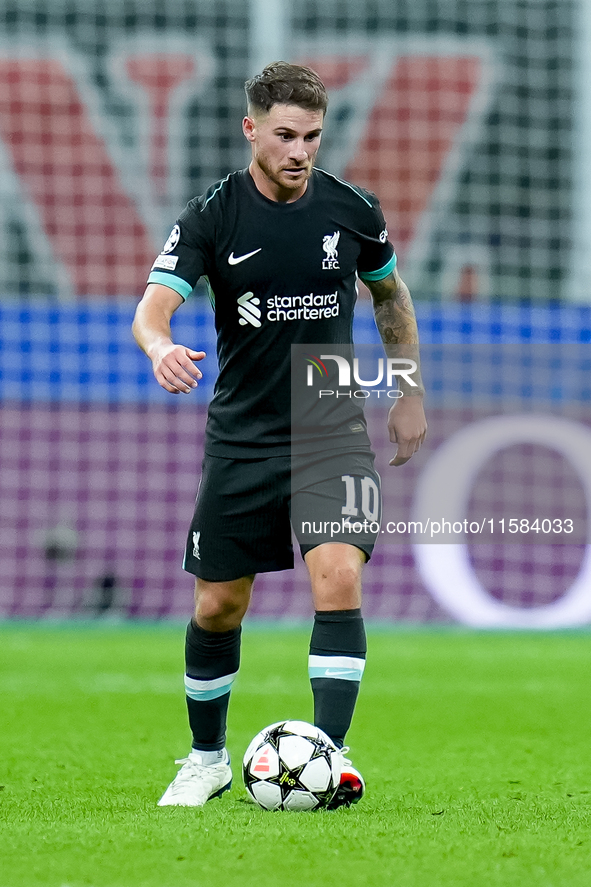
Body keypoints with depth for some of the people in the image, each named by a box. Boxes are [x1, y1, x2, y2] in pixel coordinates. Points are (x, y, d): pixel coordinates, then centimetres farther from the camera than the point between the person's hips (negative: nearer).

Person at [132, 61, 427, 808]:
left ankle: (330, 752, -19)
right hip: (241, 436, 0)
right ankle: (208, 758, 26)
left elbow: (390, 294, 17)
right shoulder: (212, 216, -8)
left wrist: (410, 395, 18)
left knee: (339, 578, -21)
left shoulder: (352, 211, -2)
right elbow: (153, 304, -19)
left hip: (331, 431, 0)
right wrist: (161, 347, -43)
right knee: (217, 608, 6)